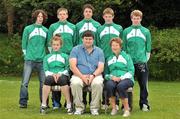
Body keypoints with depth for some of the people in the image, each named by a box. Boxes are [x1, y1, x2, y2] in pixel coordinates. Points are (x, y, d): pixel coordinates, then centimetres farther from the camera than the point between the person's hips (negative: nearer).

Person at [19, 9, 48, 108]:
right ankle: (23, 102, 0)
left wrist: (45, 55, 10)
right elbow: (24, 44, 6)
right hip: (29, 60, -2)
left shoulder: (45, 30, 12)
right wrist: (26, 55, 3)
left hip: (41, 60, 2)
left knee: (43, 82, 1)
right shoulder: (28, 29, 5)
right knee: (25, 82, -6)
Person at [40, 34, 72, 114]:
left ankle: (69, 105, -36)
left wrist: (60, 74, -11)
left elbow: (67, 69, 9)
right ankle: (43, 105, -37)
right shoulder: (47, 57, 24)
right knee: (48, 79, -37)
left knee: (62, 80, -39)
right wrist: (52, 74, -11)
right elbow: (46, 70, 11)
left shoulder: (65, 56, 21)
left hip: (62, 75, -1)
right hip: (51, 75, 1)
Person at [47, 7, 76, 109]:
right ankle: (56, 102, 0)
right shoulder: (53, 27, 8)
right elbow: (49, 42, 7)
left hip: (70, 56, 1)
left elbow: (75, 42, 12)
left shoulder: (72, 27, 12)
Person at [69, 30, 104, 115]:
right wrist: (82, 76, -16)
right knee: (75, 83, -34)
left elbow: (100, 68, 2)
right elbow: (72, 66, -4)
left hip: (95, 75, 1)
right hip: (79, 75, 0)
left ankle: (94, 108, -17)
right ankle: (79, 107, -18)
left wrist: (93, 75, -18)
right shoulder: (76, 49, 7)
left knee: (98, 83, -33)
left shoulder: (99, 51, 11)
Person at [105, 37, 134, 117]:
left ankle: (127, 109, -26)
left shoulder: (127, 57, 13)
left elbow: (131, 71, 3)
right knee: (109, 85, -35)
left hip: (126, 79, -2)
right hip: (113, 79, 2)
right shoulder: (109, 59, 23)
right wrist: (111, 77, -7)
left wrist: (121, 78, -12)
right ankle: (114, 108, -23)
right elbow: (106, 74, 17)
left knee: (120, 86, -39)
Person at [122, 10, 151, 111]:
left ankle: (144, 104, 9)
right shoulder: (126, 31, 9)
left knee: (143, 84, 1)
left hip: (142, 62, 0)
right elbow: (123, 47, 9)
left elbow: (148, 48, 9)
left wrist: (146, 59, 3)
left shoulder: (146, 31, 8)